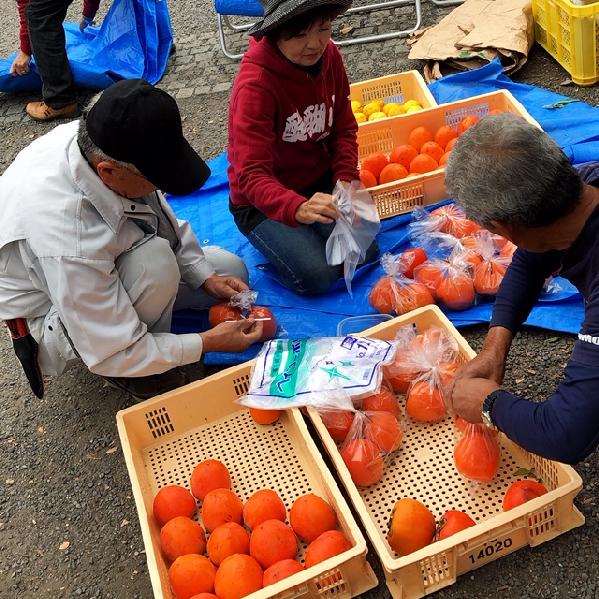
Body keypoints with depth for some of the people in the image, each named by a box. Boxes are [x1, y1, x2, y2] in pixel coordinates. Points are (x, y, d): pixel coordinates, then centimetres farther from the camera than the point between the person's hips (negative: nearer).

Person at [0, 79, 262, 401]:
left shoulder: (101, 143, -23)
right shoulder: (68, 241, -43)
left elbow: (162, 216, -2)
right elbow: (112, 354, -31)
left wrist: (205, 276, -7)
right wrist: (207, 342, -23)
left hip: (102, 263, 7)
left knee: (232, 271, 2)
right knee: (156, 259, -36)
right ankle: (137, 370, -11)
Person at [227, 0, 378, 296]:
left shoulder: (328, 55, -9)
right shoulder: (255, 85, -29)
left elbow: (344, 128, 1)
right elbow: (251, 175, -35)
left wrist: (346, 179, -17)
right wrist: (297, 208, -54)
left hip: (319, 183, 5)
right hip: (263, 202, -5)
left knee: (365, 253, -10)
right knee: (318, 276, -19)